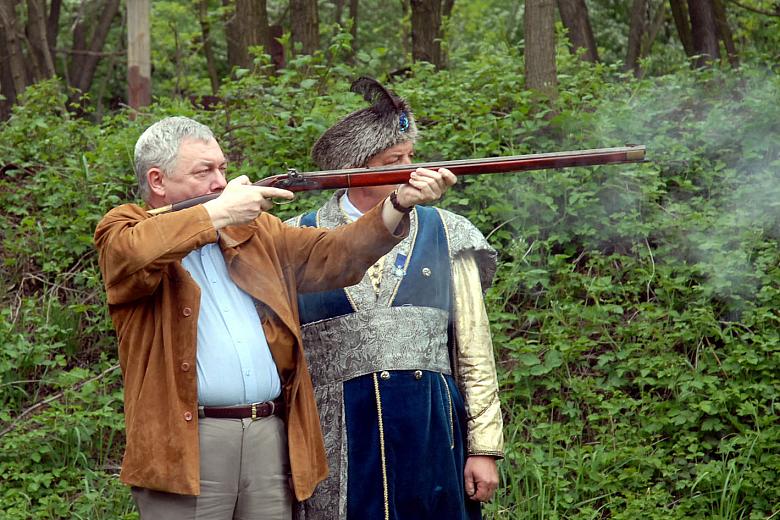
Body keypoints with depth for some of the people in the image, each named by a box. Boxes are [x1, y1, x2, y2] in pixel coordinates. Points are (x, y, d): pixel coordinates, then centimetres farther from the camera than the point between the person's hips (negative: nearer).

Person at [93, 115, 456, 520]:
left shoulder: (256, 231, 20)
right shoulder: (122, 231, 4)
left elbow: (330, 257, 9)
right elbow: (135, 253, -21)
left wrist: (398, 205, -6)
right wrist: (219, 212, -12)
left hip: (271, 437, 5)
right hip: (185, 445, -5)